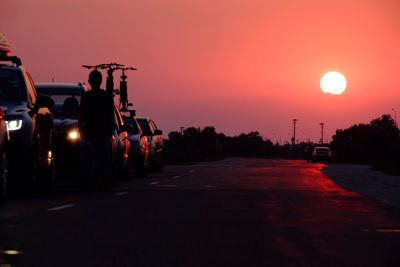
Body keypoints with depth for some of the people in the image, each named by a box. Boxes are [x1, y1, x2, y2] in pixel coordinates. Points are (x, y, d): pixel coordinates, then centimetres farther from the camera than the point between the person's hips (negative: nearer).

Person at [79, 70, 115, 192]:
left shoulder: (86, 96, -5)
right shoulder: (108, 96, 6)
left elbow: (81, 115, -5)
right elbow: (111, 116, 9)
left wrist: (80, 130, 4)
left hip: (89, 132, -3)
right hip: (104, 133, 3)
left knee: (89, 162, -1)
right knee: (104, 161, 6)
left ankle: (89, 185, -5)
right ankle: (103, 185, 4)